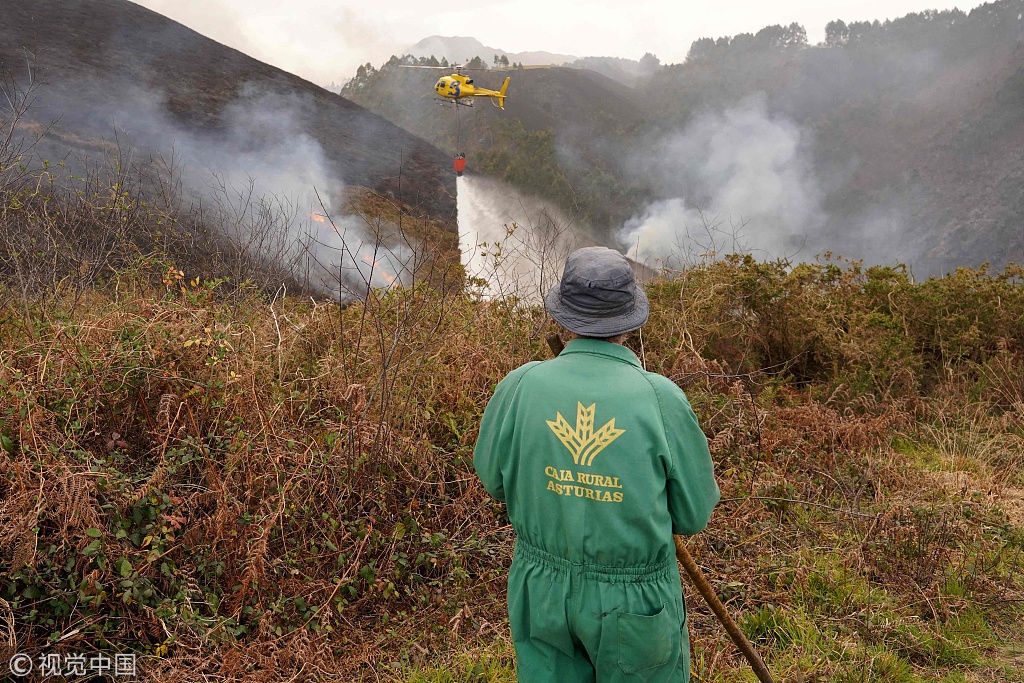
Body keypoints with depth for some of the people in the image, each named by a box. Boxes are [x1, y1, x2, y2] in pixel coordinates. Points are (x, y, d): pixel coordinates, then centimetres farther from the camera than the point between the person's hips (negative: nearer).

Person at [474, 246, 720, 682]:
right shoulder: (662, 398, -21)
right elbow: (694, 513, -8)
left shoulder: (521, 386, -16)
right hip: (634, 599, -1)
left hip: (543, 586, 2)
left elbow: (493, 477, 1)